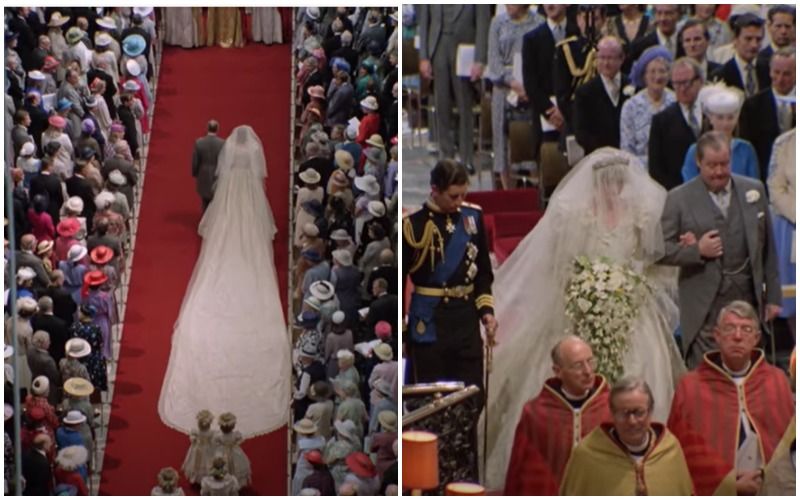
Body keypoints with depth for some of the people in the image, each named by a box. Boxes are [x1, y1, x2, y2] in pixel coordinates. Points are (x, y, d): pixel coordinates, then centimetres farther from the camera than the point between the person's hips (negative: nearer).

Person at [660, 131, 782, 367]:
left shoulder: (754, 190, 9)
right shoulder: (679, 199, 0)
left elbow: (767, 248, 12)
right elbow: (661, 250, 0)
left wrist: (773, 296, 11)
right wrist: (697, 250, -15)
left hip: (747, 299, 3)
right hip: (704, 307, -3)